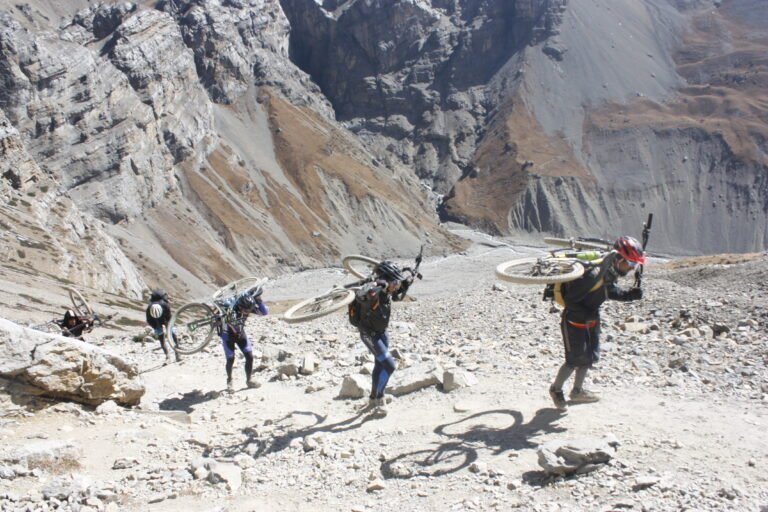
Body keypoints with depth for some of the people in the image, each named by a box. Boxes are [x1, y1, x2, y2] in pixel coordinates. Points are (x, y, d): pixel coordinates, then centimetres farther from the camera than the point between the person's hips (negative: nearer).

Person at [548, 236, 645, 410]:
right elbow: (570, 299, -30)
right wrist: (587, 314, -35)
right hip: (574, 320, -9)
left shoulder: (612, 271, -7)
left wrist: (629, 294, -6)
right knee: (575, 360, -1)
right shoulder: (595, 273, -34)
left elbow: (610, 290, 10)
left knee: (590, 356, 16)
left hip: (591, 319, 9)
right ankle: (556, 389, 23)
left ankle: (577, 391, 35)